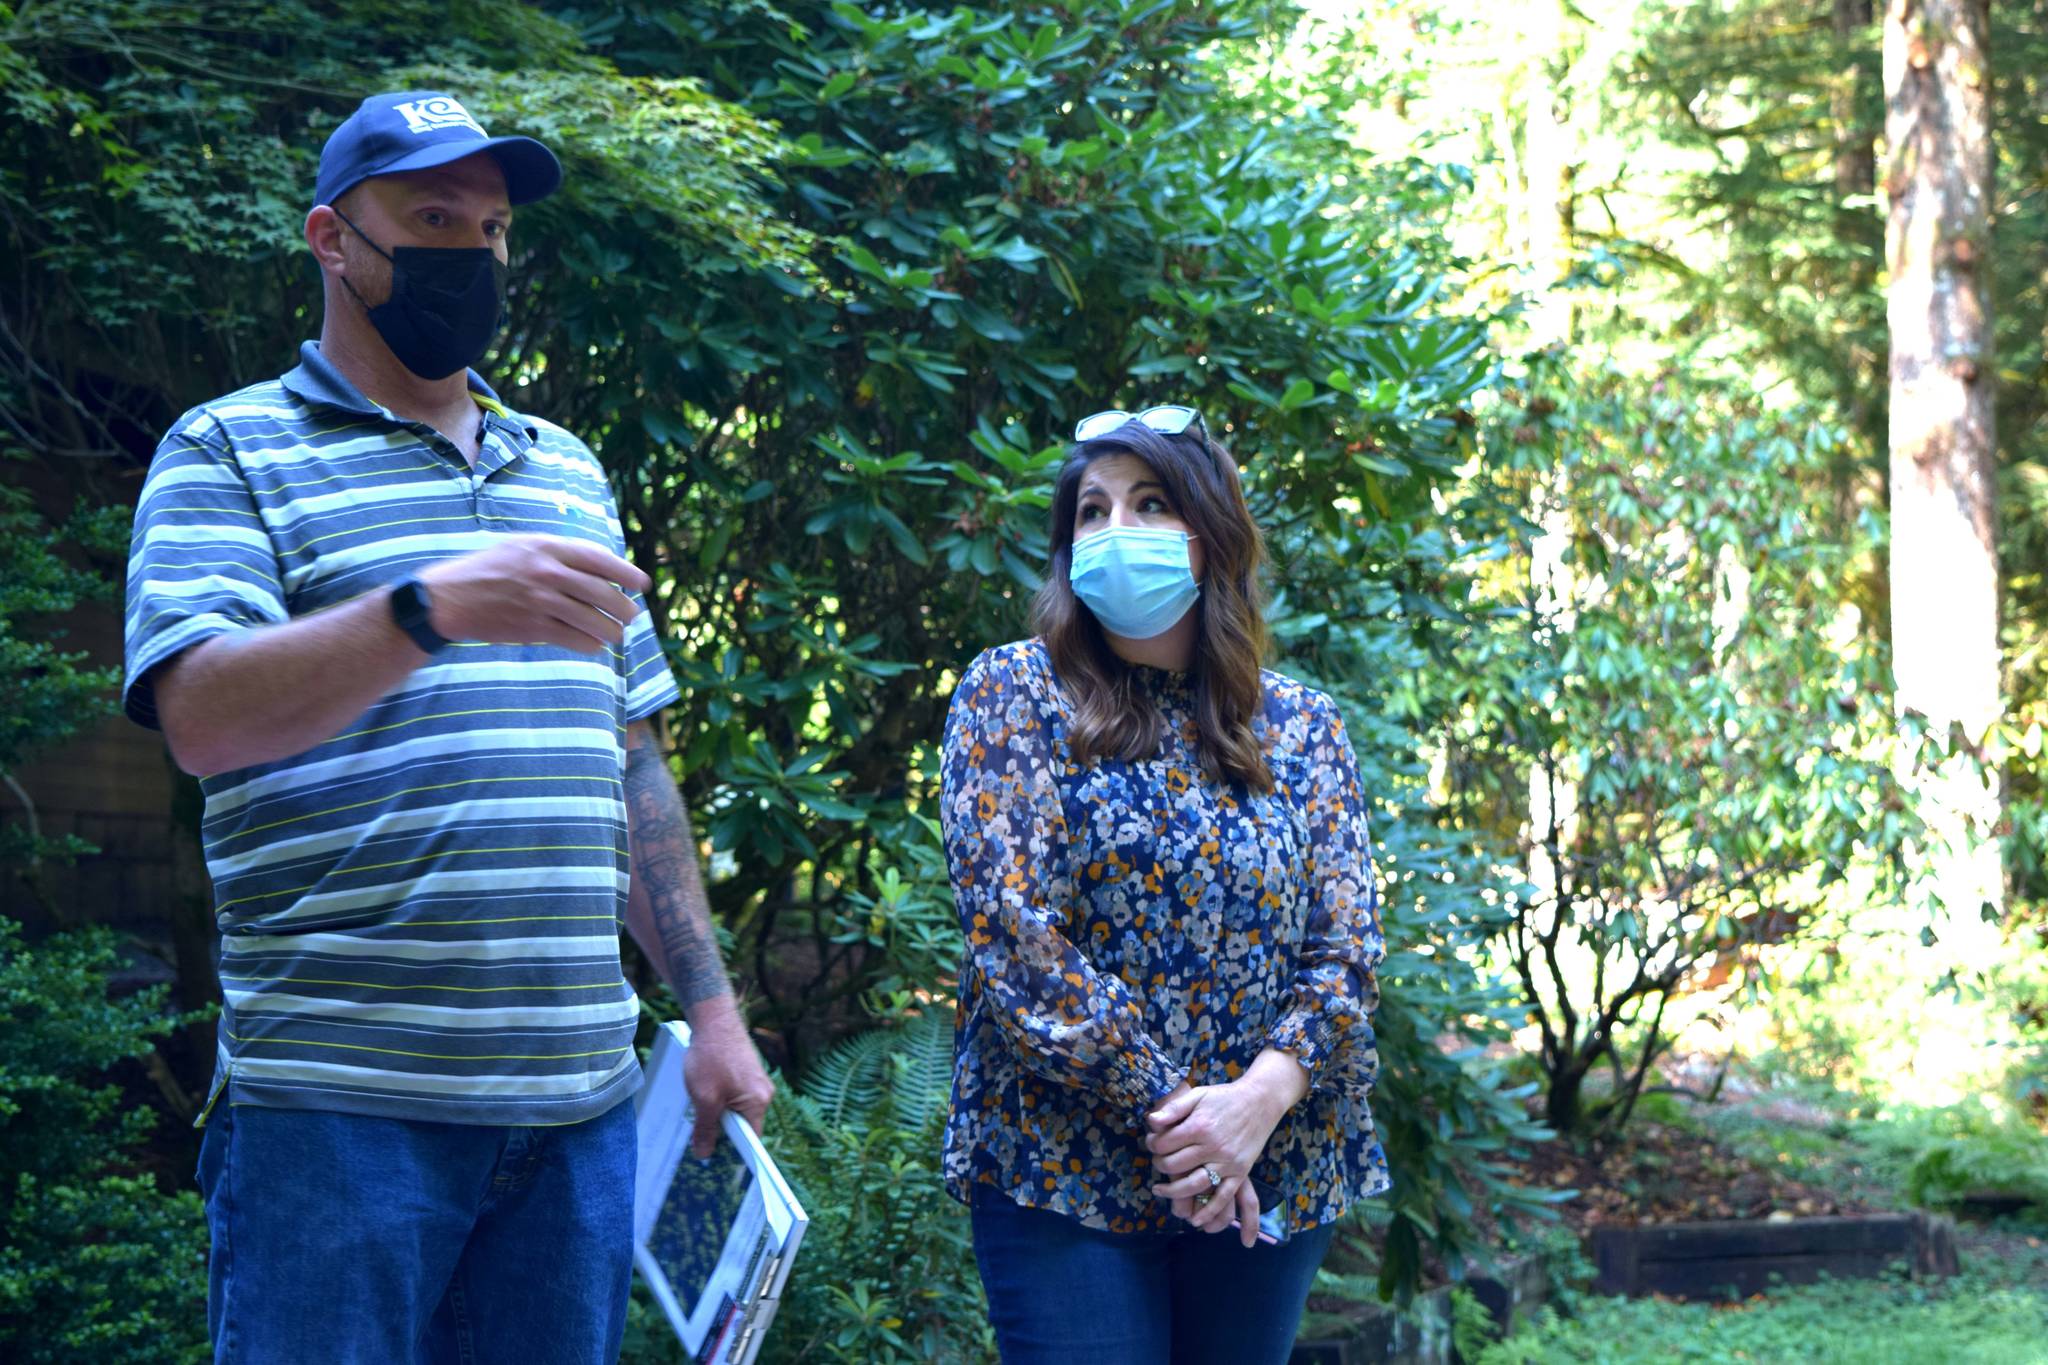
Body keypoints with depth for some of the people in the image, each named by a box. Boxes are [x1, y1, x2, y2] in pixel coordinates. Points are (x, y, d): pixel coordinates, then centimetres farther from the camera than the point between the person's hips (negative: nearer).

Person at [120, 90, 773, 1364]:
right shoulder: (230, 452, 2)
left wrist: (711, 1005, 15)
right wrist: (435, 606, -28)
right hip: (341, 1104, -5)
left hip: (579, 1101, 5)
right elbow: (203, 715, -14)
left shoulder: (570, 471, 20)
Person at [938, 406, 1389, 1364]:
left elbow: (1348, 950, 3)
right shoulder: (1013, 693, 0)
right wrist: (1166, 1111, -15)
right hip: (1064, 1167, -3)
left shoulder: (1301, 726, 8)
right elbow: (1010, 930, -10)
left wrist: (1260, 1098, -16)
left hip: (1271, 1171, 3)